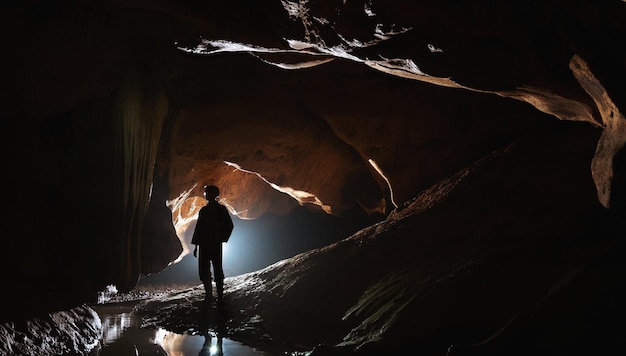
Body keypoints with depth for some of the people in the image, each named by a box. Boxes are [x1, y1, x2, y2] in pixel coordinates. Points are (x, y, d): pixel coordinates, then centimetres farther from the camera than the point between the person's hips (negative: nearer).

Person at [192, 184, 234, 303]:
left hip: (215, 244, -5)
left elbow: (229, 225, 0)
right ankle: (208, 294, 12)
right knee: (203, 270, 2)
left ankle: (220, 296, 1)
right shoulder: (203, 210, 14)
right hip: (204, 244, 5)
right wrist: (196, 246, 13)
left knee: (217, 270, -3)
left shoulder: (221, 209, 0)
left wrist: (222, 239, -6)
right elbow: (198, 228, 16)